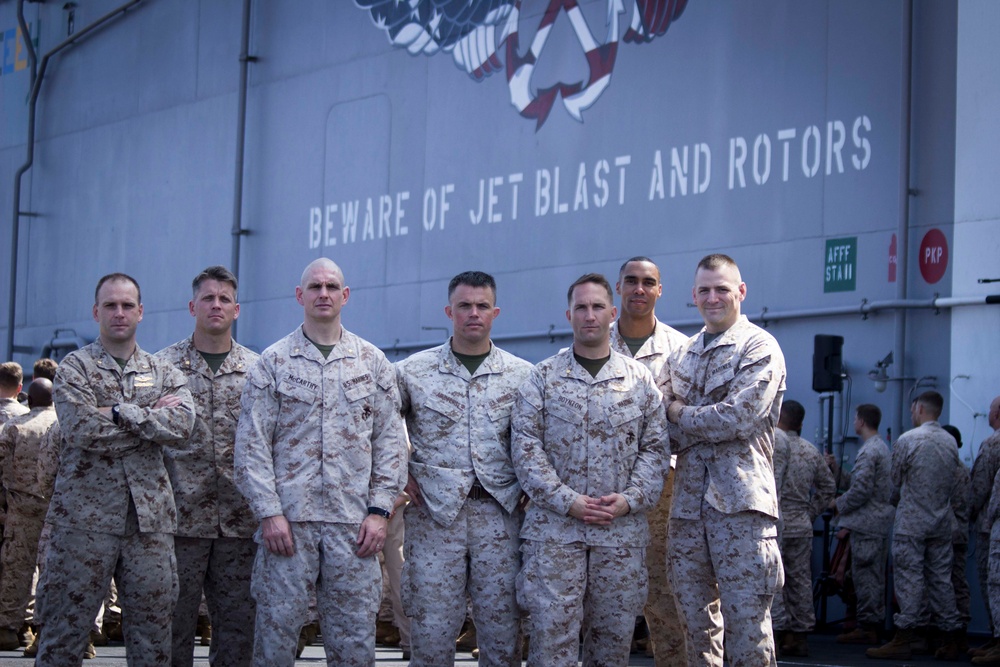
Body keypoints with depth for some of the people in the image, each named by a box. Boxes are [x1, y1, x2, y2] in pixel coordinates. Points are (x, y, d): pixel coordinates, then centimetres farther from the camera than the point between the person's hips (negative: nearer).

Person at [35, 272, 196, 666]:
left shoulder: (163, 374, 13)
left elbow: (183, 426, -6)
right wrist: (154, 419, -8)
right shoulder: (75, 368, 3)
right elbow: (82, 429, -14)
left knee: (153, 627, 5)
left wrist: (122, 413, -14)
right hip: (86, 515, -3)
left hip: (150, 516, 3)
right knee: (68, 625, 0)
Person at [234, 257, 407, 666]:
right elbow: (252, 445, 1)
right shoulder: (273, 363, 5)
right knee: (276, 629, -2)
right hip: (287, 520, -1)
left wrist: (379, 510, -1)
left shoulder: (373, 363, 10)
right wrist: (269, 512, -8)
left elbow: (390, 442, 8)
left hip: (353, 524, 1)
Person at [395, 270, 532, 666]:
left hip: (499, 514, 1)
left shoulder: (522, 375, 6)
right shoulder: (413, 371, 4)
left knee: (502, 629, 2)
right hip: (434, 513, -1)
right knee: (431, 628, 0)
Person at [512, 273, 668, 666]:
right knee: (552, 633, -6)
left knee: (613, 635, 6)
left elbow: (655, 448, 8)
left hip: (622, 529, 2)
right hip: (553, 527, -2)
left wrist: (630, 499, -8)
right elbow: (525, 447, -2)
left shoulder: (640, 380, 10)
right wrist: (568, 501, -12)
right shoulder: (543, 379, 5)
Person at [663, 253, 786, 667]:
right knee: (696, 625, 10)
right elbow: (669, 437, 13)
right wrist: (707, 424, -7)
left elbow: (738, 417, -15)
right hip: (688, 505, 6)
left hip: (739, 504, -6)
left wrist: (680, 414, -2)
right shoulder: (683, 354, 17)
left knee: (747, 625, -6)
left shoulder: (758, 348, -2)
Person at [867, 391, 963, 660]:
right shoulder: (951, 442, 6)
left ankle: (903, 639, -8)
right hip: (942, 522, 5)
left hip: (911, 521, -5)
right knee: (941, 579, 9)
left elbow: (895, 483, -2)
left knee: (910, 579, -6)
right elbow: (953, 484, 12)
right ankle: (951, 638, 11)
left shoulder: (907, 440, -10)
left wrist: (896, 499, 18)